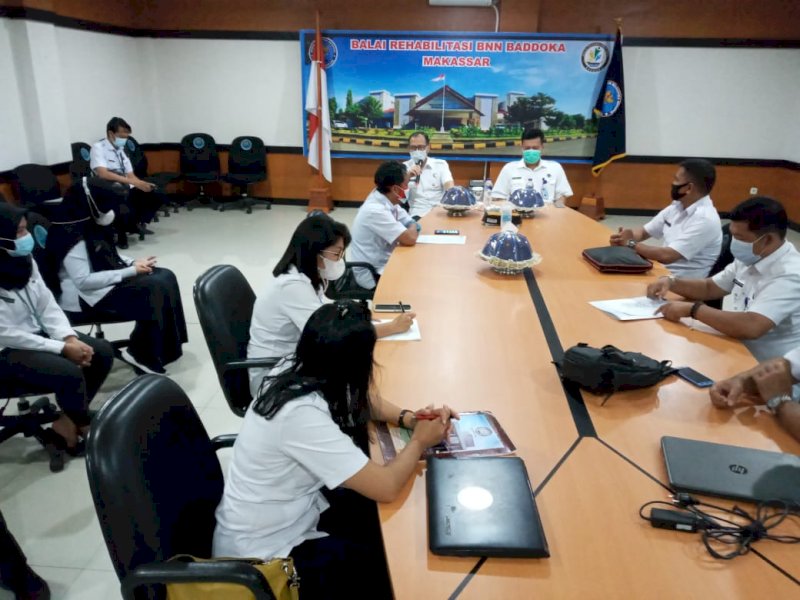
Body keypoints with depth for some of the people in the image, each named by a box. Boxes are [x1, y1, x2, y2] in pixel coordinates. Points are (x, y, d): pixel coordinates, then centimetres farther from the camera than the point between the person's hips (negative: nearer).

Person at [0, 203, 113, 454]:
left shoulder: (24, 261, 1)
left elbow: (48, 306, 3)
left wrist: (70, 338, -14)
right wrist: (61, 348, -23)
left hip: (36, 334, 8)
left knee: (102, 352, -7)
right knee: (69, 374, -27)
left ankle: (65, 424, 2)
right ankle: (86, 428, 3)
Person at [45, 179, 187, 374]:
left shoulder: (91, 226, 9)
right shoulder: (73, 237, -21)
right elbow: (83, 281, -27)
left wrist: (133, 263, -1)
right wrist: (130, 272, -24)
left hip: (108, 281, 10)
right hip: (89, 297, -10)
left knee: (165, 276, -5)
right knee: (156, 289, -24)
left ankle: (167, 346, -3)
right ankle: (141, 353, -10)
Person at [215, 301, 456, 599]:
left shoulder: (294, 373, -10)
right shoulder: (303, 415, -35)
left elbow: (361, 400, 9)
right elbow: (387, 487, -30)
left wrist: (408, 418, -8)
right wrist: (419, 441, -11)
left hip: (291, 512, 7)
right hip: (263, 555, -7)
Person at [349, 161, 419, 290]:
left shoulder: (388, 200, -1)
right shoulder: (375, 210, -27)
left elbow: (411, 223, 7)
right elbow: (410, 239, -28)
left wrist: (411, 228, -15)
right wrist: (413, 228, -7)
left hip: (384, 263, 8)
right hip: (372, 275, -8)